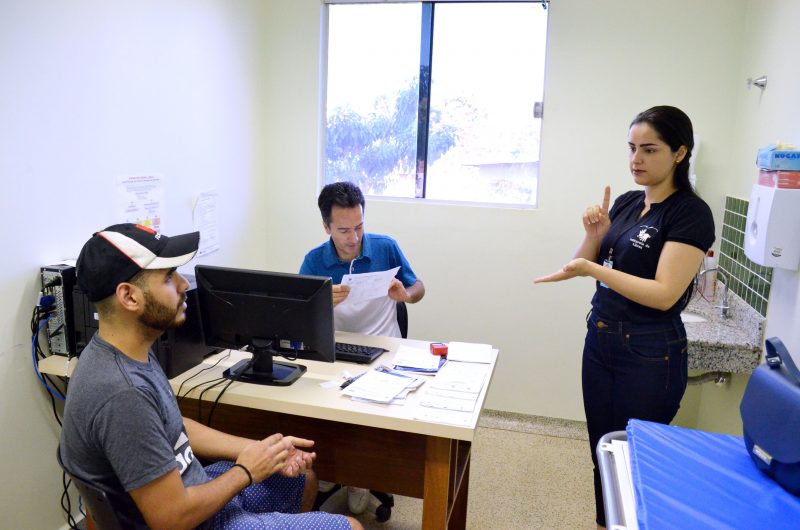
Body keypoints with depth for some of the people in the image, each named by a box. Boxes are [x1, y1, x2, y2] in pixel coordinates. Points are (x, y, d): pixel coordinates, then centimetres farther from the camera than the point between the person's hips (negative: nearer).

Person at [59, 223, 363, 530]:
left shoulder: (133, 354, -3)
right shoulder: (122, 394, -33)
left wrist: (260, 449, 2)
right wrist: (246, 472, -12)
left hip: (192, 486, 9)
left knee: (303, 478, 26)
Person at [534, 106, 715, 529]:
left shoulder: (691, 213, -13)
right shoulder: (626, 202, 7)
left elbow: (664, 294, -21)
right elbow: (587, 263, 11)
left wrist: (591, 269, -25)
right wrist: (594, 235, -8)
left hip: (650, 354, -6)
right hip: (600, 340, 7)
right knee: (601, 451, 16)